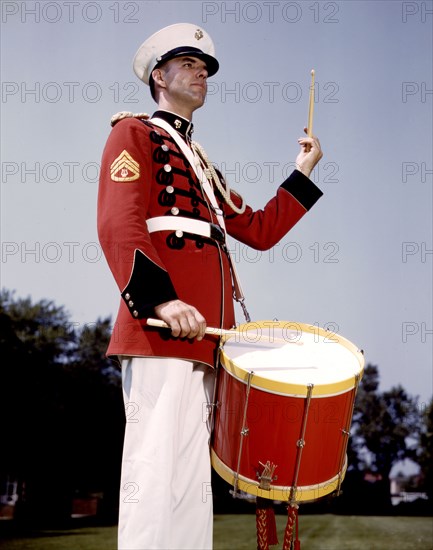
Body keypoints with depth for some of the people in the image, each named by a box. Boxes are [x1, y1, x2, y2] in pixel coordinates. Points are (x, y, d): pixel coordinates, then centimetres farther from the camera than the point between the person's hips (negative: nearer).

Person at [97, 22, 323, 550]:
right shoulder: (134, 133, 5)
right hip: (162, 330, -8)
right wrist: (161, 298, -25)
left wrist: (303, 173, 21)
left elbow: (258, 231, 26)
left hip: (203, 334, 9)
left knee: (192, 480, 8)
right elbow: (118, 225, -12)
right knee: (157, 472, -12)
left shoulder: (201, 164, 29)